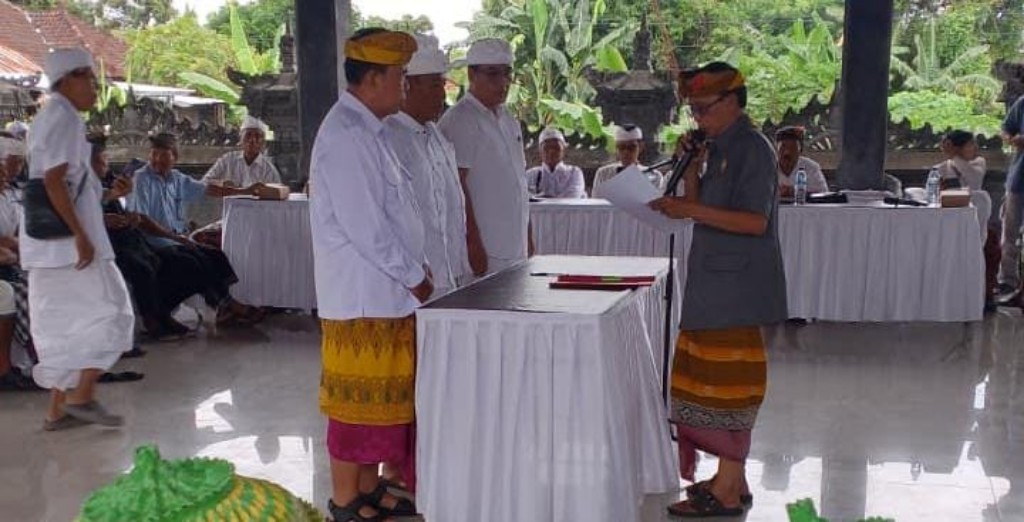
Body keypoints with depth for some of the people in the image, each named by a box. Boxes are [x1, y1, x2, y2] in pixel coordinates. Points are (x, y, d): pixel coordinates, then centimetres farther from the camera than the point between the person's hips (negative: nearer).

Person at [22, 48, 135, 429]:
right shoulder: (64, 116, -11)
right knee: (109, 311, -4)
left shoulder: (49, 117, 20)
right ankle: (81, 396, -2)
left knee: (64, 323, 11)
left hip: (51, 242, 10)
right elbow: (54, 180, -20)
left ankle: (58, 408, 15)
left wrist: (108, 194, 21)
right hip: (66, 239, -10)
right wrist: (81, 235, -22)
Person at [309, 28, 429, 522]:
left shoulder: (370, 130, 13)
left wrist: (418, 266, 9)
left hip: (387, 293, 9)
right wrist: (415, 278, -11)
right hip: (363, 296, -9)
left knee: (383, 397, 16)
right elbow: (364, 227, -21)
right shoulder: (345, 135, -17)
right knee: (359, 400, 1)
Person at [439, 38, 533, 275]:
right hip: (484, 249, -8)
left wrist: (528, 238, 18)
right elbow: (456, 186, -16)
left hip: (515, 249, 8)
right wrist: (473, 243, -19)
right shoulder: (459, 121, -10)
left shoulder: (509, 120, 16)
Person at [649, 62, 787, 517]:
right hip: (715, 280, 9)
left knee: (727, 381, -4)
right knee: (712, 378, 13)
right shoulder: (720, 148, 15)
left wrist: (691, 209, -25)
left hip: (735, 286, -9)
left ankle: (727, 493, 4)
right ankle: (732, 479, 24)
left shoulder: (751, 149, -12)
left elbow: (755, 221, -20)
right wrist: (692, 168, 5)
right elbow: (703, 211, 18)